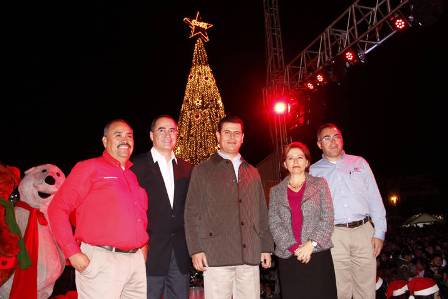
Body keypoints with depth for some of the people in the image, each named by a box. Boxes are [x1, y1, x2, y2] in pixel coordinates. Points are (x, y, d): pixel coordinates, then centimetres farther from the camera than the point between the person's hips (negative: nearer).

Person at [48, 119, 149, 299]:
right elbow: (57, 209, -6)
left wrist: (143, 246, 9)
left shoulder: (136, 174, 14)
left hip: (136, 260, 6)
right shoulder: (89, 168, -1)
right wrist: (73, 252, -11)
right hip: (101, 260, -5)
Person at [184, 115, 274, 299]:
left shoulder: (253, 173, 18)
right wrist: (196, 250, -6)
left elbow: (262, 213, 17)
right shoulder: (202, 171, 6)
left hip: (251, 256, 3)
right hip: (216, 255, -3)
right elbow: (191, 213, 1)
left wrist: (266, 247, 11)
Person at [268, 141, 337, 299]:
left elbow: (327, 218, 1)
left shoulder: (320, 184, 9)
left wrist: (311, 244, -11)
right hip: (288, 257, 1)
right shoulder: (276, 191, 12)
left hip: (318, 254, -1)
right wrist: (293, 247, -10)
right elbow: (274, 223, 3)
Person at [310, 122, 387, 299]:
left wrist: (379, 232, 2)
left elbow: (375, 199, 9)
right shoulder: (313, 171, 8)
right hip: (334, 235, -1)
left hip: (364, 231, 1)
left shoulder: (360, 163, 12)